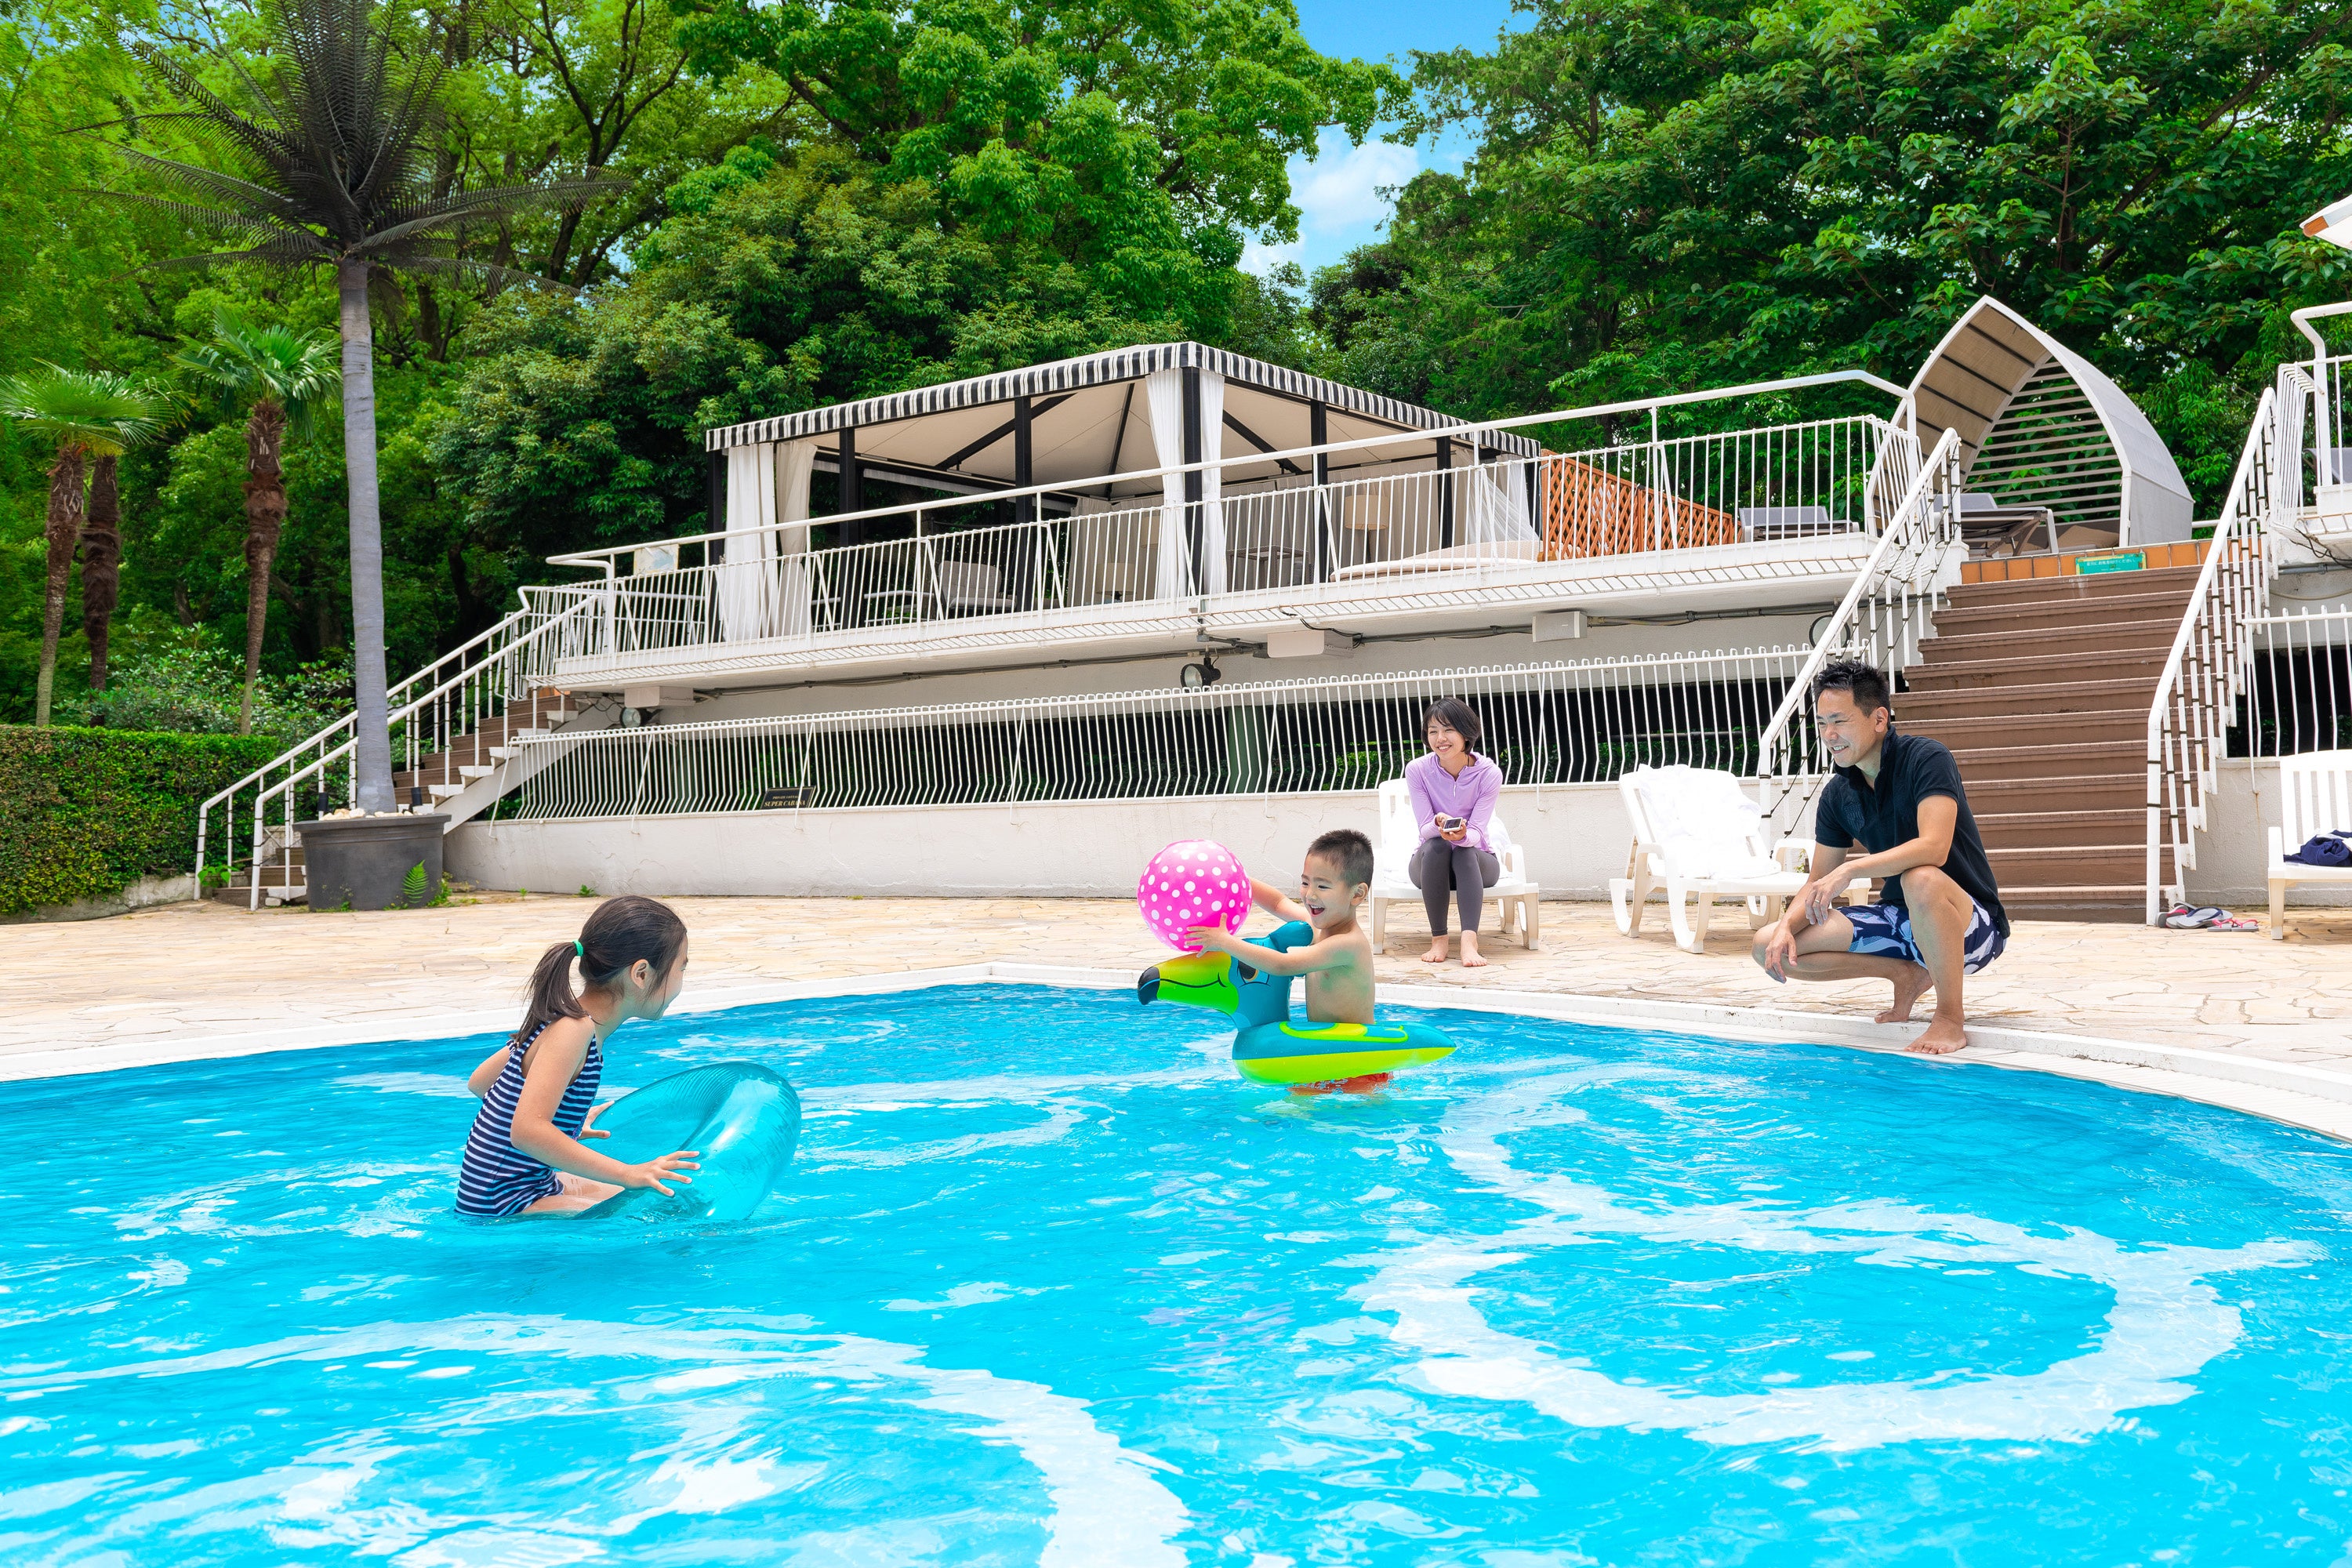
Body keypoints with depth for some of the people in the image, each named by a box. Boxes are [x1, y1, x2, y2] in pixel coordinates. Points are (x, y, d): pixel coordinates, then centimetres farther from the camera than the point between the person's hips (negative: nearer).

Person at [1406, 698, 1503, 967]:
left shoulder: (1489, 773, -14)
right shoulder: (1417, 770, -12)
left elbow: (1477, 832, -19)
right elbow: (1425, 828, -15)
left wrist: (1462, 834, -44)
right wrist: (1439, 826, -40)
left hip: (1475, 860, 0)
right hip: (1430, 863, 0)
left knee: (1464, 851, -35)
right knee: (1435, 845, -34)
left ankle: (1469, 940, -49)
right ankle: (1438, 939, -34)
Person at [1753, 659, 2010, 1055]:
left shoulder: (1926, 758, -18)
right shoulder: (1837, 795, 0)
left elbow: (1933, 848, -32)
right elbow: (1819, 883, 5)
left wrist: (1850, 869, -40)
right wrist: (1787, 927, -15)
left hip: (1971, 924, -6)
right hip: (1901, 920, 6)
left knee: (1920, 880, -42)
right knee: (1769, 946, -7)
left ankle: (1951, 1017, -20)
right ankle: (1906, 973, 6)